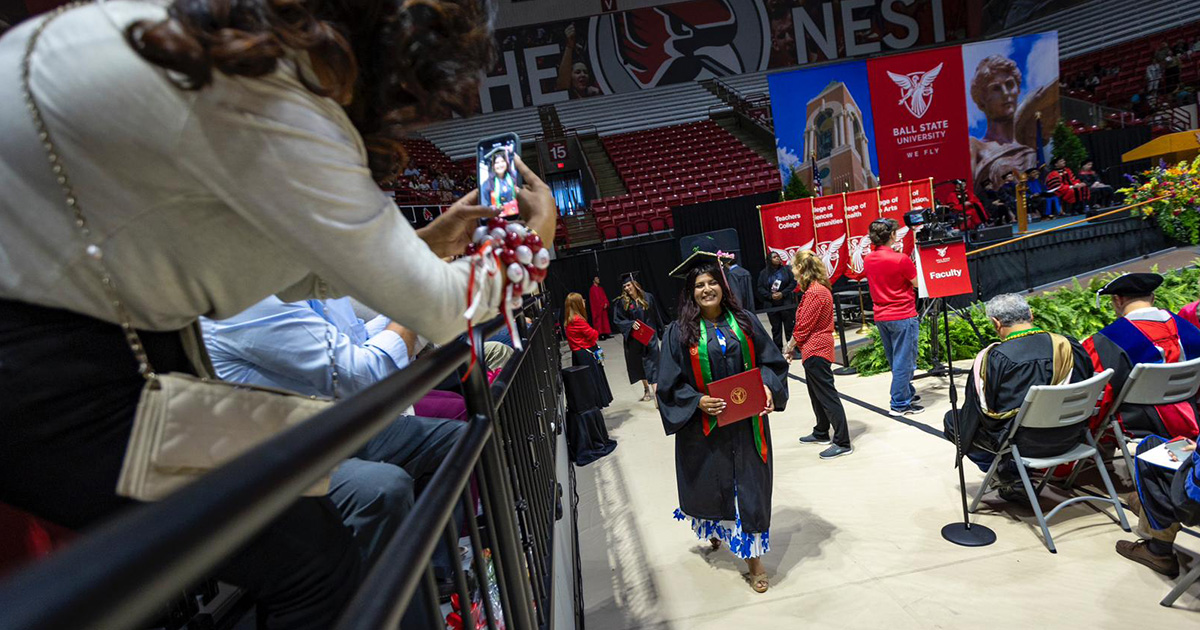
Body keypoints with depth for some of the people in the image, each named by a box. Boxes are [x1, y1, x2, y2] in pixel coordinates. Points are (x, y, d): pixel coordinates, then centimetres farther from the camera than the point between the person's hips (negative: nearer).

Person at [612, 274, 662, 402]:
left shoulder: (648, 297, -2)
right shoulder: (622, 302, -5)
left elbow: (656, 316, 7)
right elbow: (618, 320, -6)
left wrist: (660, 332, 10)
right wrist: (631, 323, -22)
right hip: (634, 338, 1)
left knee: (651, 363, -9)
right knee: (639, 364, 15)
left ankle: (656, 394, -13)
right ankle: (646, 389, 34)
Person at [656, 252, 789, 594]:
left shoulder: (744, 321, 1)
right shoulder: (679, 333, -7)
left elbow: (771, 360, 5)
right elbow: (671, 383, -7)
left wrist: (768, 387, -12)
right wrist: (698, 402, -20)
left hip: (747, 422, 2)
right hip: (704, 425, -1)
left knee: (751, 486, 6)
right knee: (712, 484, 14)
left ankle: (753, 556, 23)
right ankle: (715, 528, 47)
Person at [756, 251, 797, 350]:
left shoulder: (786, 269, 3)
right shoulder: (764, 273, 4)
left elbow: (793, 283, -1)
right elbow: (760, 288, 2)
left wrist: (783, 293, -12)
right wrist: (770, 296, -12)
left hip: (786, 303, -1)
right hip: (771, 305, 1)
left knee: (790, 326, 2)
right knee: (776, 328, 7)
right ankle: (778, 349, 15)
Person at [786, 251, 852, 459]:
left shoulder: (815, 292, -20)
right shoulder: (817, 289, 12)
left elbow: (804, 326, -18)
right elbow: (803, 323, 14)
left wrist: (790, 346, -6)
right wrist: (791, 346, 12)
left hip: (816, 350, -11)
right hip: (816, 349, 11)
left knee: (827, 395, -5)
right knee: (816, 393, 20)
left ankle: (843, 443, 2)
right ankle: (821, 433, 34)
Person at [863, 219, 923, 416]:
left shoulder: (868, 260, 3)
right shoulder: (900, 259, -17)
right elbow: (917, 283, -4)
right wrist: (916, 259, 7)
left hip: (881, 317, 7)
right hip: (903, 316, -7)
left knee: (895, 361, 17)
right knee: (904, 361, 0)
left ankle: (908, 394, 31)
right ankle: (900, 404, 5)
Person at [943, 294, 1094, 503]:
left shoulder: (993, 357, -19)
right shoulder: (1071, 346, -5)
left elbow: (982, 410, -10)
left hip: (1025, 444, -6)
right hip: (1070, 438, 7)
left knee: (953, 419, 10)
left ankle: (1010, 478, 3)